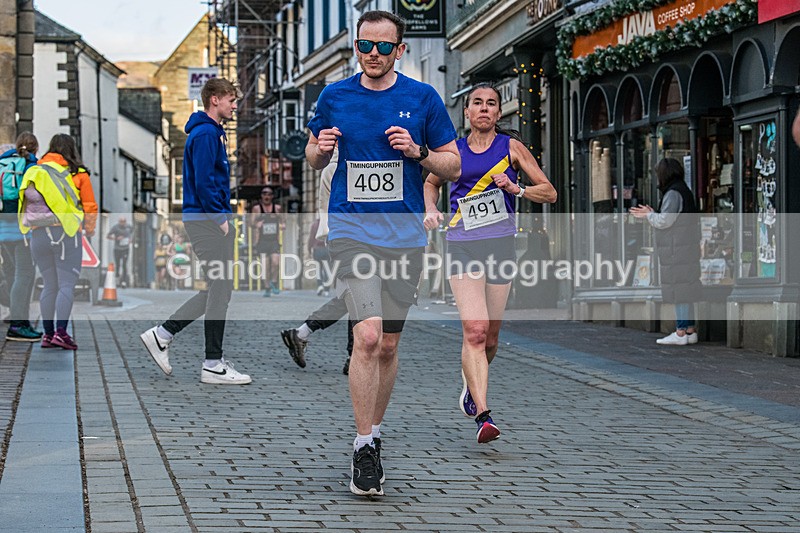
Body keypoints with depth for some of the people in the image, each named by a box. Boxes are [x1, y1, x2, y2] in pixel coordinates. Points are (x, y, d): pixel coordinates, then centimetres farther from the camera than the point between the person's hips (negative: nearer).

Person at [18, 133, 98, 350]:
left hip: (38, 235, 4)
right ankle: (61, 332, -13)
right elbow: (90, 207, 3)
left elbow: (24, 204, 10)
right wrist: (90, 229, 17)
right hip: (66, 233, -4)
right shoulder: (78, 174, 0)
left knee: (49, 285, 13)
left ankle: (48, 333, 12)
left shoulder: (34, 172, 9)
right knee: (67, 284, -2)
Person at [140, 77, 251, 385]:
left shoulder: (213, 132, 19)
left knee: (217, 289, 12)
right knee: (220, 289, -6)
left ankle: (161, 335, 15)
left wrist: (224, 218, 15)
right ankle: (213, 365, 0)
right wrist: (220, 219, -16)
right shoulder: (205, 134, -13)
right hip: (206, 220, -10)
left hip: (209, 221, 10)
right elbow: (203, 182, -21)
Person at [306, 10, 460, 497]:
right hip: (351, 230, -1)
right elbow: (314, 159, 17)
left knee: (388, 345, 10)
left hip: (405, 234, 2)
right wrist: (321, 150, -6)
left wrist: (418, 152, -12)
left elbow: (454, 165, 6)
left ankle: (374, 431, 30)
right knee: (368, 336, -17)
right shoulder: (334, 97, 4)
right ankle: (364, 449, -12)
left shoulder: (423, 98, 2)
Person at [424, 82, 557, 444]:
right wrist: (431, 210, 8)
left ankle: (470, 385, 40)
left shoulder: (511, 147, 6)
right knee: (474, 330, -18)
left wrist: (516, 190, -11)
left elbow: (549, 193, 7)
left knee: (490, 338, 8)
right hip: (462, 246, -1)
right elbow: (430, 183, 28)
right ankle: (483, 416, -23)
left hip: (500, 244, 1)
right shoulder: (453, 150, 9)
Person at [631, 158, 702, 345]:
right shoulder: (684, 191, 17)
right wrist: (651, 214, 19)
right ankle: (690, 330, 14)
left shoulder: (673, 193, -14)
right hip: (687, 249, 10)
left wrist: (649, 215, 2)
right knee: (686, 289, 12)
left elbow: (664, 221, -16)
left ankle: (681, 331, -7)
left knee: (678, 289, -7)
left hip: (676, 251, -10)